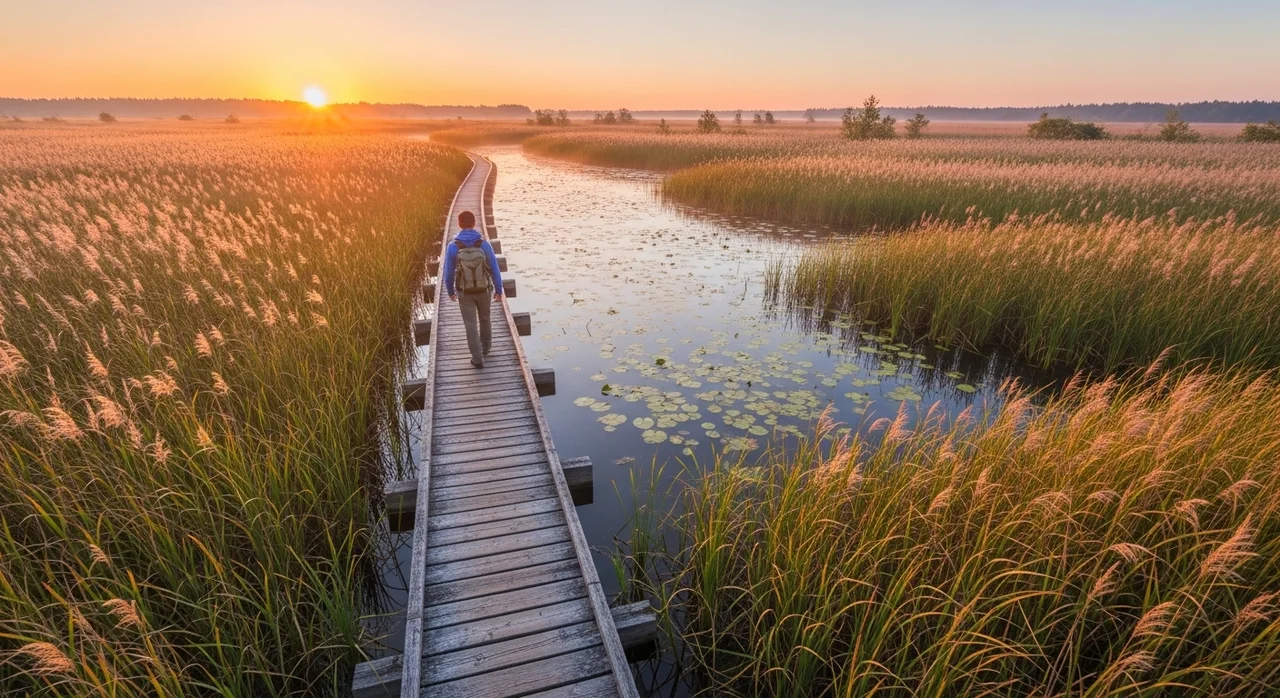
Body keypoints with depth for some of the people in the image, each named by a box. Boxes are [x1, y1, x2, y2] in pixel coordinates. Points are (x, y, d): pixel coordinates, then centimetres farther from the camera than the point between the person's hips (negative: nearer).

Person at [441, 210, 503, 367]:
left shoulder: (453, 247, -15)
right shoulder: (484, 244, -15)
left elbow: (448, 273, -7)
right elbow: (494, 270, -10)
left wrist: (450, 292, 10)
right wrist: (498, 290, 2)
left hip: (465, 293, -1)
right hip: (483, 290, 1)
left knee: (471, 325, 8)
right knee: (484, 320, 23)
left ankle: (478, 358, 9)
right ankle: (485, 349, 41)